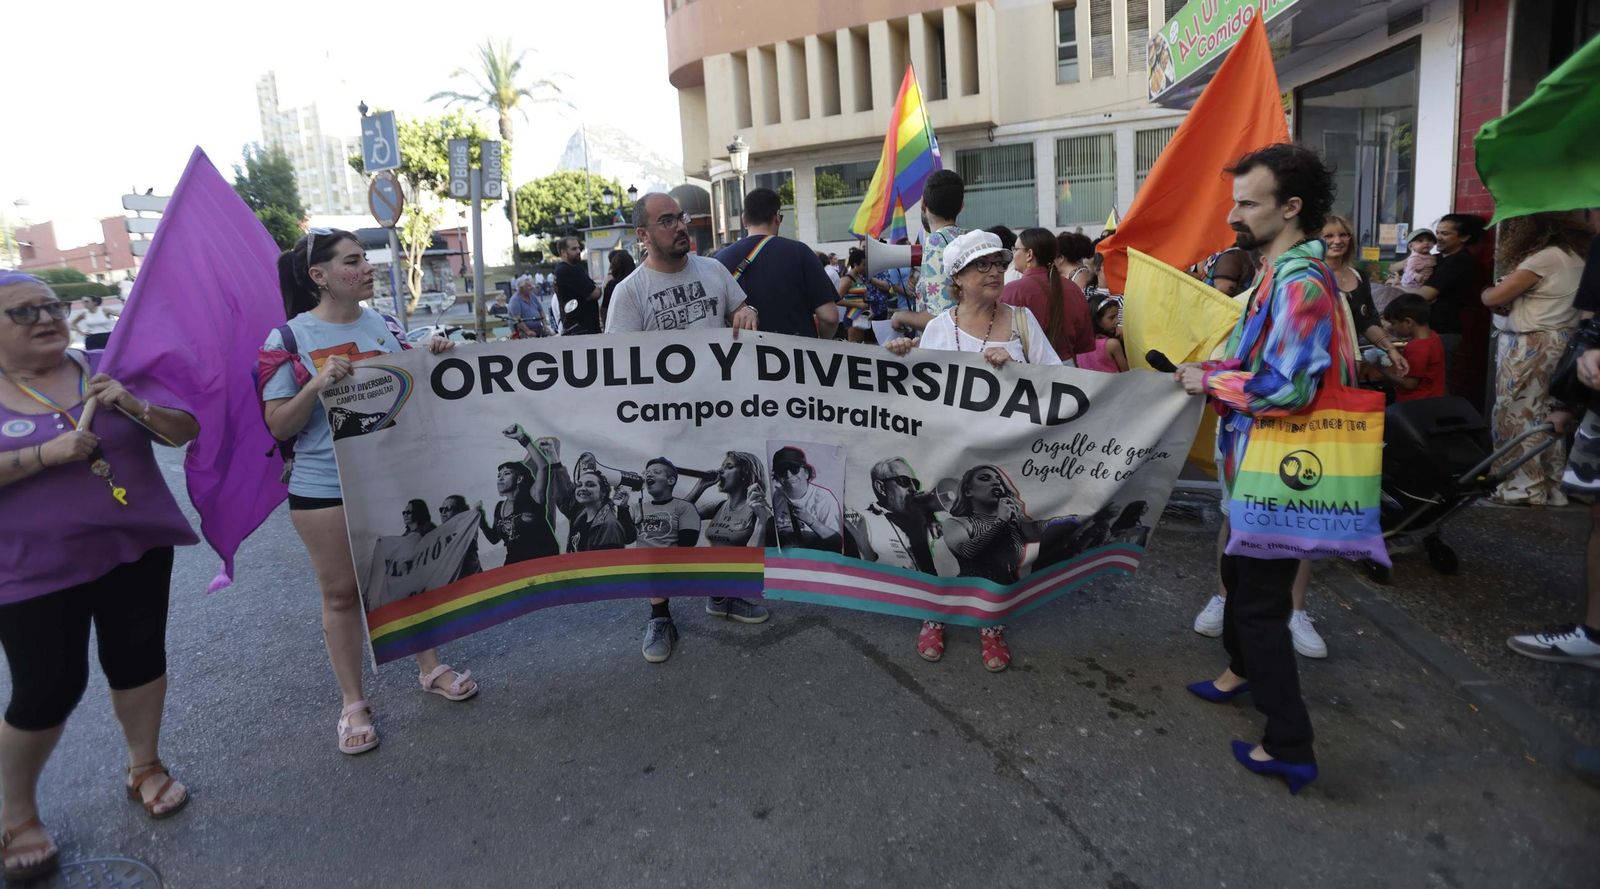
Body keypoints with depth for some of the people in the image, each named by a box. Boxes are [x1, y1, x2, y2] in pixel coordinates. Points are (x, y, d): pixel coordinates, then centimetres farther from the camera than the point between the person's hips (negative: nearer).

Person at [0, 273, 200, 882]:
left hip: (137, 547, 3)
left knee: (138, 656, 12)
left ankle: (145, 767, 34)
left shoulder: (105, 369, 1)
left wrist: (134, 405, -19)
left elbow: (185, 431, -1)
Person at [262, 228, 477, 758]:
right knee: (342, 593, 8)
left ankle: (430, 668, 35)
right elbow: (279, 426, -10)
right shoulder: (290, 339, -9)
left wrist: (431, 359, -5)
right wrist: (317, 384, -26)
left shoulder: (384, 325, 2)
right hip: (325, 488, -4)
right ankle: (352, 704, 23)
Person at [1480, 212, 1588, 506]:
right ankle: (1550, 488, 15)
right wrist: (1510, 304, 5)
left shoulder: (1544, 257, -15)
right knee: (1548, 418, 10)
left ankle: (1525, 488, 5)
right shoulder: (1573, 254, 14)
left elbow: (1493, 298, -13)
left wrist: (1488, 292, 9)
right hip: (1558, 343, 9)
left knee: (1518, 415, -1)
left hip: (1531, 346, -9)